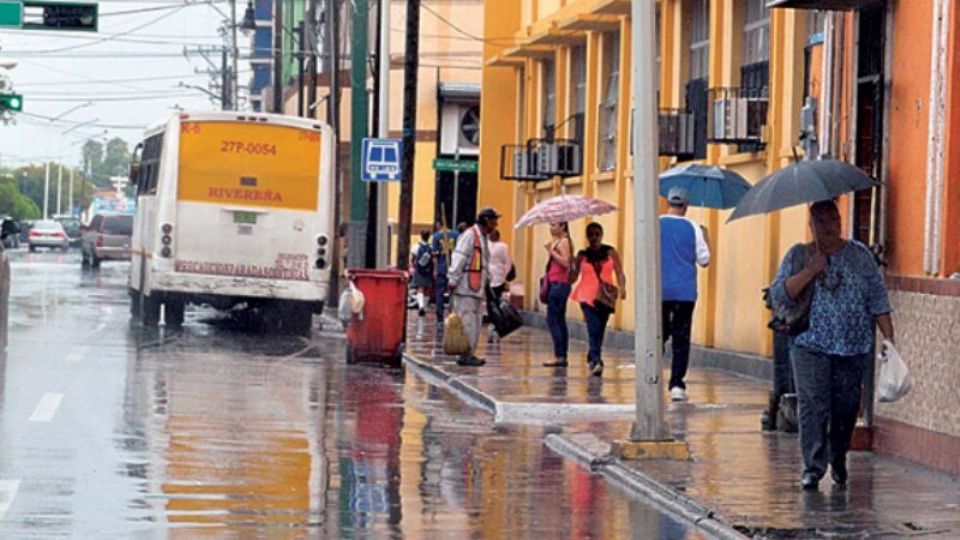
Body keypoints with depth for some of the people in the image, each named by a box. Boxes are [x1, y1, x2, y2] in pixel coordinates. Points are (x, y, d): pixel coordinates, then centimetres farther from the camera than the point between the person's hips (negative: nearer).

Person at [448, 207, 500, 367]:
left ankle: (470, 354, 16)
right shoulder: (469, 235, -11)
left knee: (474, 323, 12)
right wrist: (453, 280, -20)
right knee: (467, 322, -9)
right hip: (466, 287, -10)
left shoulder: (482, 238, 20)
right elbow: (458, 259, -17)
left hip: (476, 287, 10)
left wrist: (488, 280, 20)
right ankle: (465, 355, -7)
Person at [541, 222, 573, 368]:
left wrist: (551, 251, -20)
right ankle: (562, 356, 13)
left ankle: (559, 356, -14)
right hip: (555, 284, 10)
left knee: (552, 320, -12)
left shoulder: (564, 242, -10)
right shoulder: (555, 242, 17)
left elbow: (565, 262, -22)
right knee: (559, 321, 10)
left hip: (559, 284, -10)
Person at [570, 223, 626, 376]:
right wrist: (570, 264, -17)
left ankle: (592, 358, 31)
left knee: (600, 331, 11)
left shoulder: (610, 253, 3)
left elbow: (619, 272, 0)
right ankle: (596, 361, -25)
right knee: (594, 330, -17)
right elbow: (573, 277, 1)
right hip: (588, 297, -2)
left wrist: (622, 287, -17)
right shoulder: (582, 255, 3)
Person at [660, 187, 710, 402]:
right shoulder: (692, 228, -1)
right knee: (681, 339, 3)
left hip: (659, 290, 1)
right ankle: (677, 384, -2)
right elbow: (704, 259, 2)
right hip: (685, 292, -1)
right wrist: (705, 239, 18)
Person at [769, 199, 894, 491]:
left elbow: (878, 298, 8)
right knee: (813, 406, -10)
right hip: (811, 346, -2)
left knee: (847, 406, 5)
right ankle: (813, 467, -6)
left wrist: (888, 337, 1)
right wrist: (811, 270, -16)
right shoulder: (799, 256, 5)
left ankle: (838, 459, 25)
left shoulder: (860, 255, 9)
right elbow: (779, 294, -7)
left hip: (854, 347, 2)